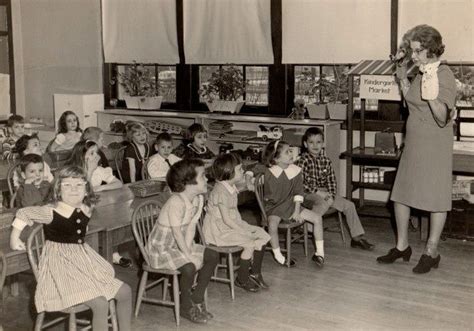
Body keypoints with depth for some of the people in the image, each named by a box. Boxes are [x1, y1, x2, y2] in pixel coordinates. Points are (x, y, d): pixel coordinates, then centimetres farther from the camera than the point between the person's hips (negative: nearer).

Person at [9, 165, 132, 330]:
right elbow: (23, 213, -6)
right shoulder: (51, 212, -18)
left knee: (125, 292, 5)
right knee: (100, 303, -23)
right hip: (63, 267, -8)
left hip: (85, 262, 8)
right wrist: (14, 237, -1)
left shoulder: (86, 210, 0)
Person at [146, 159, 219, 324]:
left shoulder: (198, 199, -3)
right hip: (161, 248, -9)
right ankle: (186, 307, -3)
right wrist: (188, 255, -22)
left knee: (213, 256, 4)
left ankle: (197, 299, 15)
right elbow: (177, 233, -27)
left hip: (180, 245, 9)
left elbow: (191, 228, -3)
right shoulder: (176, 201, -30)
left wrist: (188, 250, -13)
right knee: (189, 267, -29)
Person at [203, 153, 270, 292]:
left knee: (262, 236, 2)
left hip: (232, 225, 10)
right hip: (219, 231, -10)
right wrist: (243, 231, -21)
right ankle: (242, 279, -5)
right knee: (251, 243, -23)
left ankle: (255, 273, 13)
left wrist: (245, 226, 2)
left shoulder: (231, 188, 9)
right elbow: (226, 219, -25)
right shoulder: (221, 191, -23)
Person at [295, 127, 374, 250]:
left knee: (349, 205, -3)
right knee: (323, 204, -37)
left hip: (325, 193, 6)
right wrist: (318, 192, -21)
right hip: (308, 194, -6)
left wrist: (331, 195, -12)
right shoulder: (302, 161, -11)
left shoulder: (326, 161, 6)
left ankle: (357, 237, 6)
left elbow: (332, 181, 6)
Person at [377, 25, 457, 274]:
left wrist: (432, 97, -40)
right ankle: (402, 246, 24)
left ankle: (431, 252, 12)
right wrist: (402, 79, 16)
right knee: (401, 194, 11)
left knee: (435, 197, 2)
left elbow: (443, 118, -23)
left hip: (435, 144, -8)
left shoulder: (444, 76, -15)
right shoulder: (421, 73, 9)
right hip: (414, 142, 8)